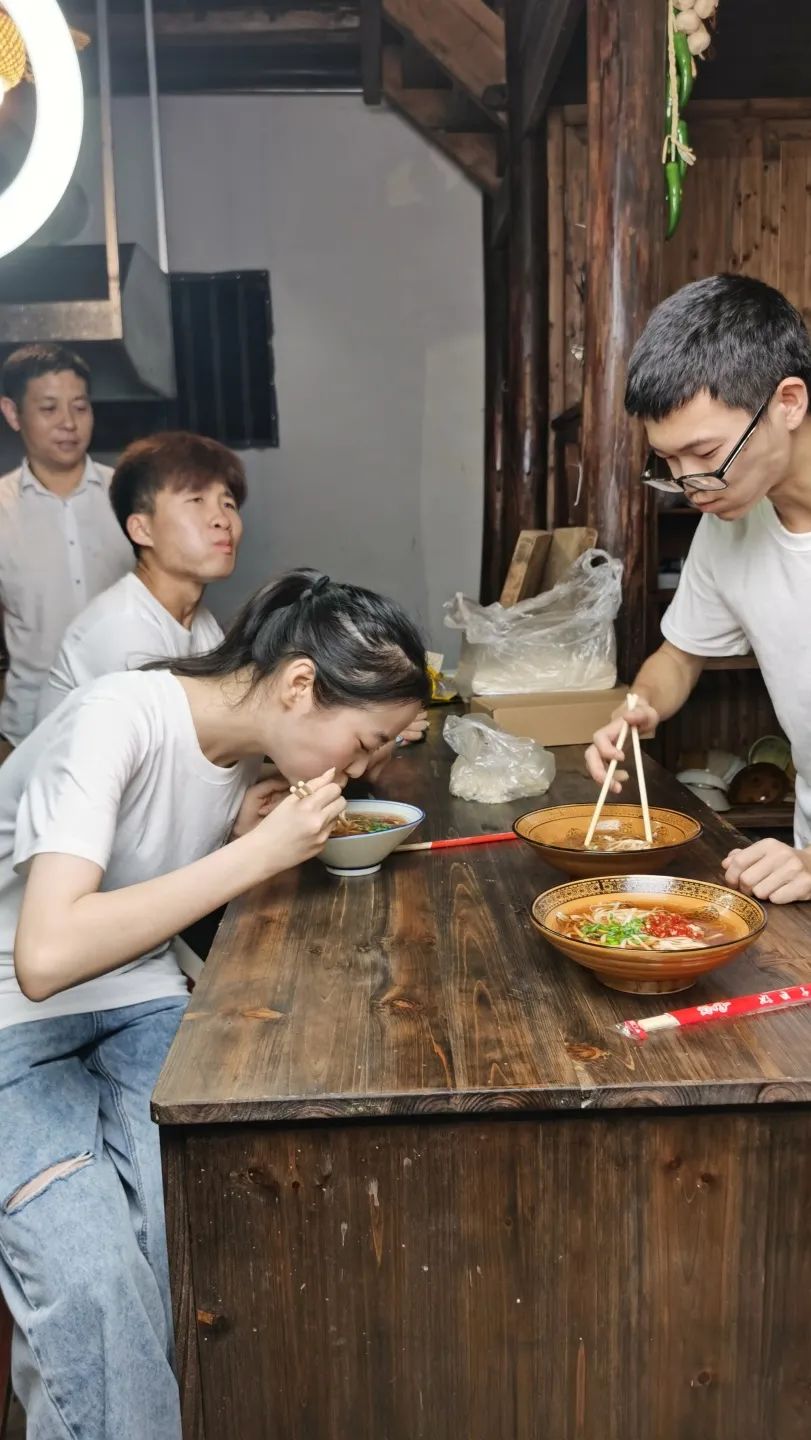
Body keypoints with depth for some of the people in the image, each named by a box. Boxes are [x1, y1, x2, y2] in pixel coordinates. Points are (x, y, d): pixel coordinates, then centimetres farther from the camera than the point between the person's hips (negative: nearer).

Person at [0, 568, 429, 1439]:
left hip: (137, 1002, 6)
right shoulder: (117, 720, -26)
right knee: (93, 1276, -25)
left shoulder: (244, 740, -3)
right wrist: (257, 853, -31)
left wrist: (243, 835, -10)